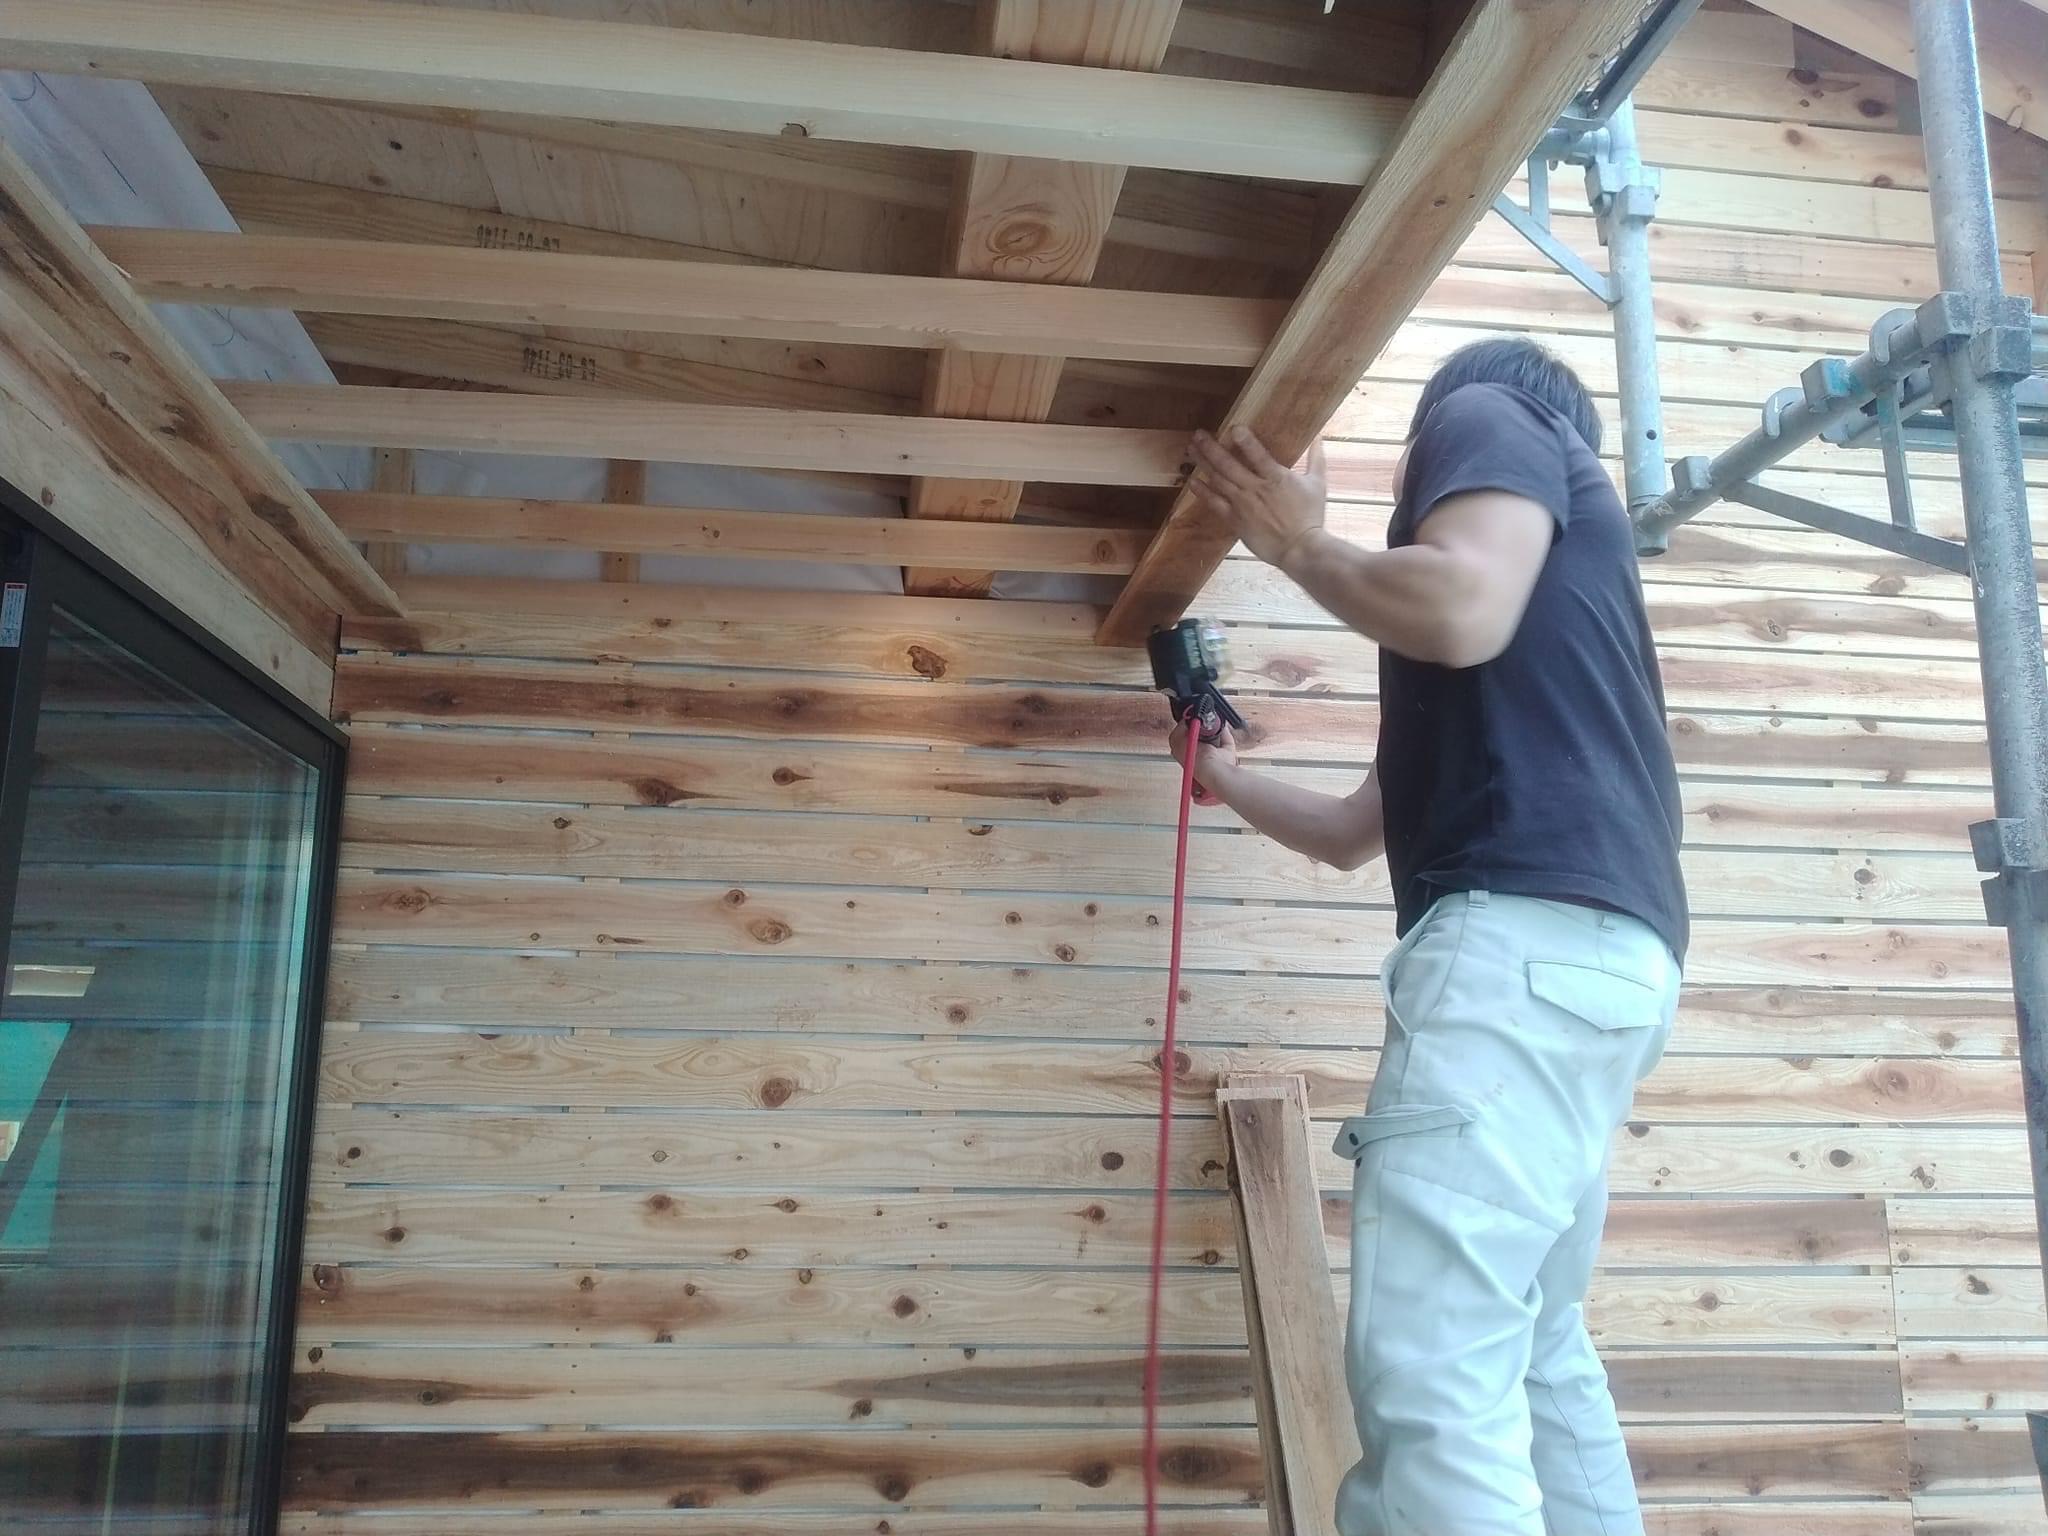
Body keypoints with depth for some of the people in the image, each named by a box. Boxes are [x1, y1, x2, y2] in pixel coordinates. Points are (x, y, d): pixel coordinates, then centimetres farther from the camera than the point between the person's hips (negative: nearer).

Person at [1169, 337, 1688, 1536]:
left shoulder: (1488, 416, 12)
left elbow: (1465, 611, -14)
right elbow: (1354, 831, 36)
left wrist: (1298, 543, 4)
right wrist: (1227, 778, 52)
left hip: (1528, 933, -11)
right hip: (1591, 951, 11)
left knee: (1431, 1380, -14)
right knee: (1538, 1355, 16)